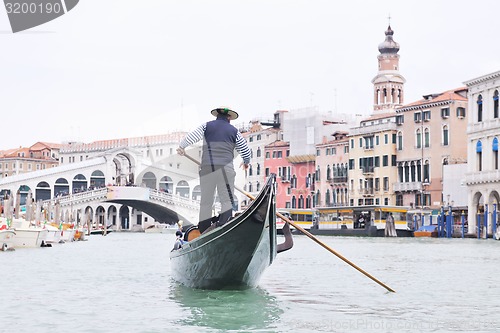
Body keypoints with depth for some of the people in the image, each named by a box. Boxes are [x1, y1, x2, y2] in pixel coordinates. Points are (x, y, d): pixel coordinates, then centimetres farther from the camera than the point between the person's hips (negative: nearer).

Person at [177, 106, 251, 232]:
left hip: (206, 168, 2)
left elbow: (193, 135, -5)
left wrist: (181, 146, -5)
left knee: (205, 202, 8)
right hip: (225, 168, -2)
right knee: (227, 201, 1)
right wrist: (246, 162, 35)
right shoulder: (234, 131, 11)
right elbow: (245, 150, 18)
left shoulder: (207, 126, 11)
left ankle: (204, 232, 8)